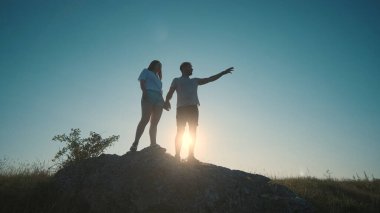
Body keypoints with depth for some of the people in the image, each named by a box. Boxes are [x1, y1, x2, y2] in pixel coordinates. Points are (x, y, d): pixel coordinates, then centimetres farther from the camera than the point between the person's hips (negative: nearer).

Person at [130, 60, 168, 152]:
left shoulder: (157, 77, 37)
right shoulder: (146, 71, 21)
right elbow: (142, 82, 4)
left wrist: (164, 101, 12)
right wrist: (144, 91, -16)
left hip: (159, 99, 7)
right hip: (149, 95, -7)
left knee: (154, 123, -5)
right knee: (145, 119, -21)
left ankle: (153, 144, -12)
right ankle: (135, 143, -27)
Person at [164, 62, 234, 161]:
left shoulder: (195, 81, 30)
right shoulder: (176, 80, 18)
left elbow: (210, 79, 28)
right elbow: (170, 92, 4)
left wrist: (223, 73, 23)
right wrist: (167, 101, -18)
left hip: (193, 108, 4)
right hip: (182, 108, -4)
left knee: (193, 132, -3)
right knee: (180, 131, -9)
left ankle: (191, 156, -2)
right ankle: (177, 155, -10)